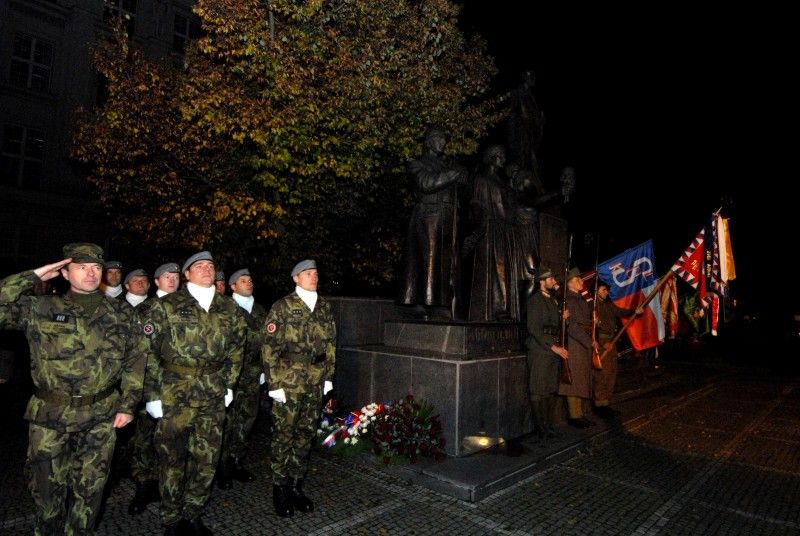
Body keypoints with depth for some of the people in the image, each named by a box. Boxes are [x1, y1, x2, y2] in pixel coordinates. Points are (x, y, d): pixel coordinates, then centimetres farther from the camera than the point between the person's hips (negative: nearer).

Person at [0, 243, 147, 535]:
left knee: (89, 489, 13)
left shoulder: (121, 313, 2)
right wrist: (34, 276, -10)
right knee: (47, 488, 14)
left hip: (101, 417, 1)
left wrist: (128, 405, 0)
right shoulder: (39, 309, 0)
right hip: (49, 415, 0)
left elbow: (135, 360, 3)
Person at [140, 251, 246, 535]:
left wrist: (228, 384, 10)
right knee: (172, 458, 7)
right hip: (175, 393, -3)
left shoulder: (229, 309, 8)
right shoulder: (165, 306, -2)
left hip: (213, 395, 3)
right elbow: (148, 350, -4)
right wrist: (152, 393, -7)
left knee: (207, 459, 11)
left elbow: (236, 348, 14)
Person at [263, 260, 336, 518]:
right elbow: (270, 347, -7)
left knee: (306, 435, 13)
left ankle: (296, 486, 29)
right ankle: (280, 490, 22)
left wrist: (329, 377, 9)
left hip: (316, 383, 5)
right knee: (284, 436, 5)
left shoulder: (325, 306, 9)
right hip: (289, 382, -4)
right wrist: (275, 384, -11)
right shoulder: (282, 307, -5)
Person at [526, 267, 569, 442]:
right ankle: (541, 429, 3)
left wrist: (563, 318, 8)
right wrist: (554, 347, -17)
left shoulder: (553, 300, 18)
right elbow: (534, 328, -15)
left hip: (554, 350, 8)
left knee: (552, 391, 10)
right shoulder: (535, 299, -7)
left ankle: (550, 426, 19)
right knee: (539, 392, -4)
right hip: (540, 350, -8)